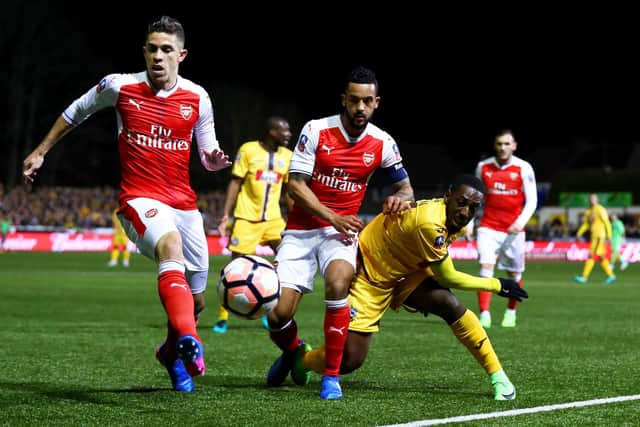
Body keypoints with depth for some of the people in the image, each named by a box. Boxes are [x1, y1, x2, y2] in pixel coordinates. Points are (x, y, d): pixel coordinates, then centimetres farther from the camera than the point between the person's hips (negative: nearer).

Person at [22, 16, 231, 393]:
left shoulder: (198, 98, 2)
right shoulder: (120, 86, -3)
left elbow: (208, 154, 12)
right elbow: (76, 112, 15)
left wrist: (215, 159, -12)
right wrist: (41, 152, 21)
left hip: (184, 203, 4)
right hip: (139, 200, -4)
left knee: (196, 300, 9)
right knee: (170, 244, -38)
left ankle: (172, 353, 42)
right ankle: (188, 340, -58)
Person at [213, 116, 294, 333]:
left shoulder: (287, 156, 6)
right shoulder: (248, 150, -6)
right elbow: (235, 182, -4)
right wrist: (225, 214, -10)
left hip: (273, 217, 4)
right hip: (246, 218, -4)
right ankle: (223, 316, 10)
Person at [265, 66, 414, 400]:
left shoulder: (382, 143, -3)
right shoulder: (316, 131, -10)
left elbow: (405, 187, 11)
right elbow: (295, 185, -11)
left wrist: (400, 198, -14)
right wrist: (333, 217, -20)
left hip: (341, 230, 0)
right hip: (301, 229, 0)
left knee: (337, 282, -33)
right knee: (278, 314, -10)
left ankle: (331, 375, -20)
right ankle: (292, 350, 30)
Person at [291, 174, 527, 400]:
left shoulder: (457, 221, -8)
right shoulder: (429, 222, -35)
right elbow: (447, 278, -24)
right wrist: (497, 285, -17)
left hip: (405, 271, 7)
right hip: (369, 277, -7)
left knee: (450, 304, -21)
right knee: (349, 361, -10)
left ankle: (498, 376, -12)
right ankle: (301, 358, 24)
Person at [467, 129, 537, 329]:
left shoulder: (523, 168, -4)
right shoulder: (483, 167, 4)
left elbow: (531, 201, -3)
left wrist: (521, 221, -18)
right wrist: (469, 224, 8)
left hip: (513, 230, -1)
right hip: (488, 227, 1)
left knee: (515, 273, 9)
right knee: (486, 267, -15)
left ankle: (511, 312, 30)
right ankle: (484, 315, -18)